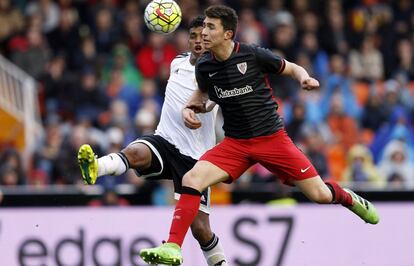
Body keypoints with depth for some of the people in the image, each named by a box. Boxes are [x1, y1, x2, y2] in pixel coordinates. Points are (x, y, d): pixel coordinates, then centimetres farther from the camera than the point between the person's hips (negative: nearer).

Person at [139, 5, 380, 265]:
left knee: (320, 195, -2)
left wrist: (305, 78, -19)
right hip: (235, 144, 3)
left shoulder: (254, 55, -13)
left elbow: (292, 68, 3)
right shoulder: (204, 66, -2)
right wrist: (189, 108, 0)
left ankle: (348, 198, 35)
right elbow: (202, 92, 21)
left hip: (273, 137, -3)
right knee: (191, 180, -21)